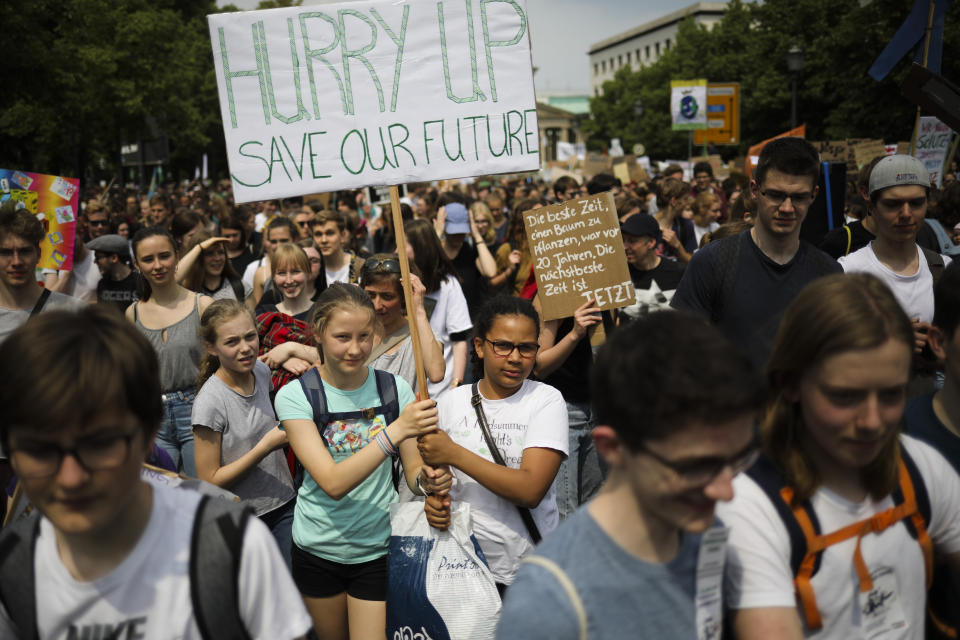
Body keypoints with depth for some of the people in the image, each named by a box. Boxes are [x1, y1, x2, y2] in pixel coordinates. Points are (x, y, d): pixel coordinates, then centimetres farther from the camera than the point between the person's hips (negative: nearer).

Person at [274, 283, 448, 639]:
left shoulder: (394, 389, -6)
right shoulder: (295, 396, -14)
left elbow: (412, 472, -2)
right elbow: (333, 483, -25)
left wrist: (427, 479, -26)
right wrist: (396, 430, -35)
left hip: (379, 547, 0)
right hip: (318, 549, 0)